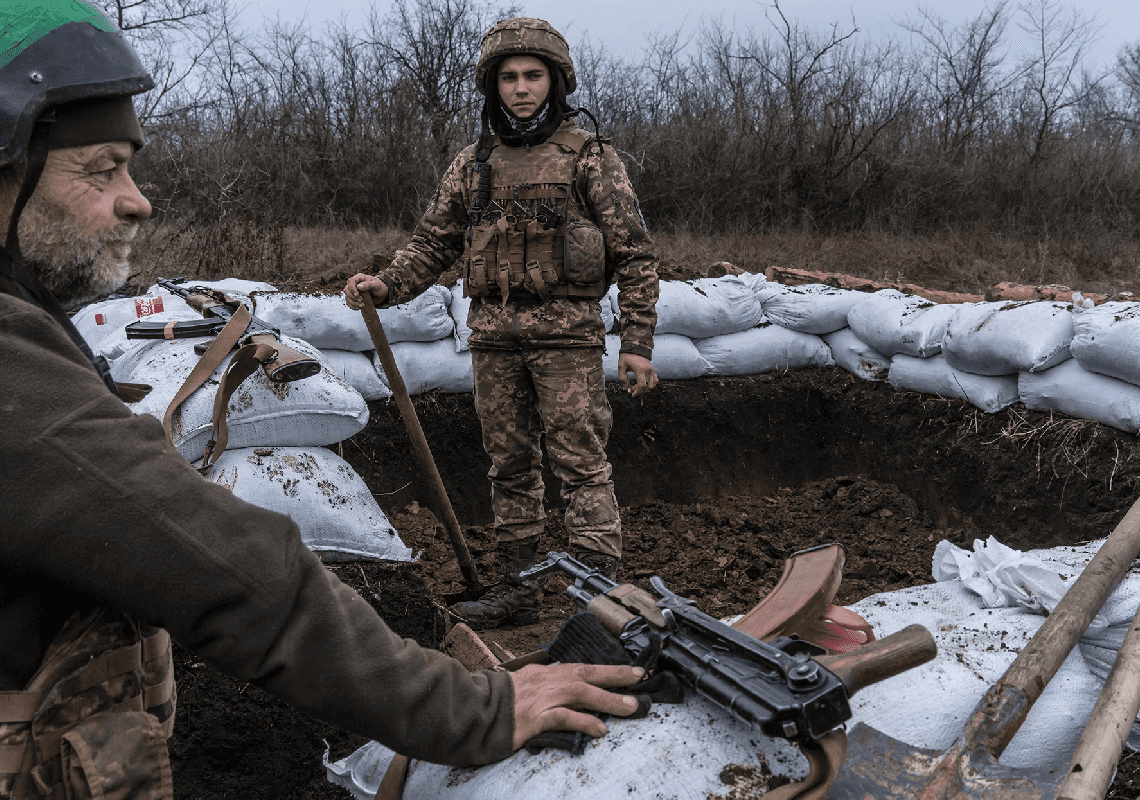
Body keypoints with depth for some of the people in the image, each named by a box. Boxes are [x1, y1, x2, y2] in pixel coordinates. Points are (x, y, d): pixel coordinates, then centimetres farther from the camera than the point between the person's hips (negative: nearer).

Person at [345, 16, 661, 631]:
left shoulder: (589, 157, 1)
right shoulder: (472, 165, 14)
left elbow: (634, 253, -1)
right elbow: (433, 242, 16)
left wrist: (638, 341, -7)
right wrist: (385, 285, -2)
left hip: (567, 333, -5)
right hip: (492, 336, 5)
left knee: (580, 465, -6)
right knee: (510, 465, 10)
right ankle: (516, 589, 21)